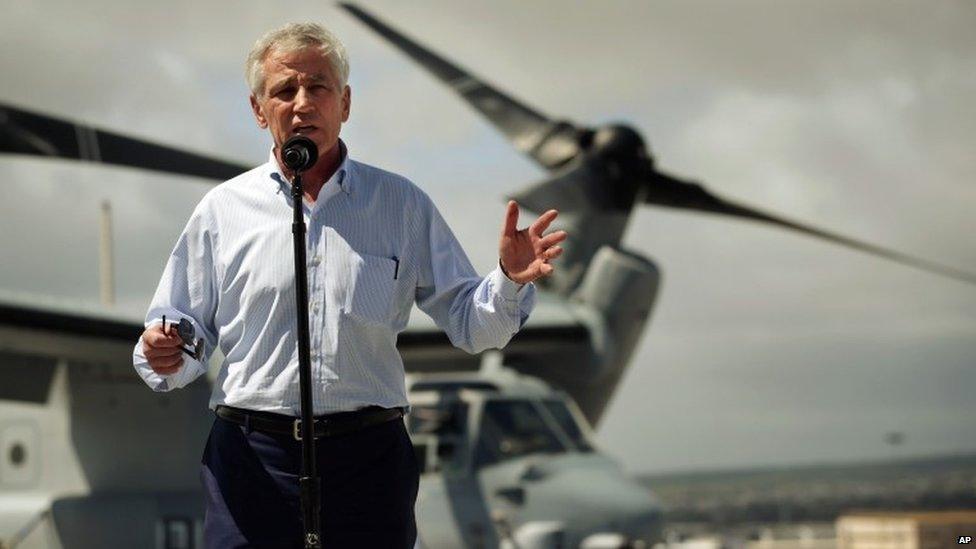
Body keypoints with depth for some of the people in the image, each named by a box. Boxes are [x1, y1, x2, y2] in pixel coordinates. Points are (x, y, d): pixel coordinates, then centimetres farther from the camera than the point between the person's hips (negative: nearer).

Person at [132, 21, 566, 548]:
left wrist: (509, 283, -13)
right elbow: (188, 332, 9)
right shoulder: (222, 209, 7)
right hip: (253, 459, 0)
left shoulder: (402, 205, 8)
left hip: (368, 460, 1)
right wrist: (164, 355, -13)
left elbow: (466, 322, 6)